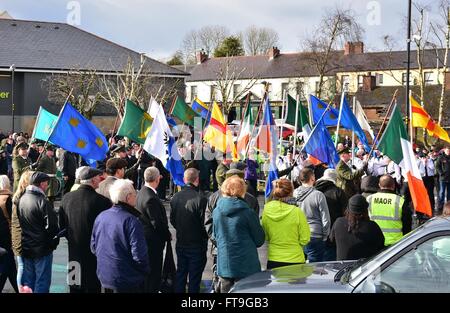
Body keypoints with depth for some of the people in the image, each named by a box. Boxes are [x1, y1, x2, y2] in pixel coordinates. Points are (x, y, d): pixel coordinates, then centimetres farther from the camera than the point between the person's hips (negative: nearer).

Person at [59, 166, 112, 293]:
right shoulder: (102, 201, -20)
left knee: (75, 288, 15)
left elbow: (62, 225, 4)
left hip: (74, 251, 4)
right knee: (93, 286, 7)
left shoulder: (66, 198, -6)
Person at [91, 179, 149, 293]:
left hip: (104, 278, 7)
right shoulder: (131, 221, -20)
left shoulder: (100, 217, 2)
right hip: (128, 283, -7)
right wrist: (145, 271, -4)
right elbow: (139, 255, -22)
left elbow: (93, 247, 11)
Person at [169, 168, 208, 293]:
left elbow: (172, 220, 4)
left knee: (180, 273, 17)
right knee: (194, 277, 4)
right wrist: (205, 237, 2)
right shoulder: (200, 199, -21)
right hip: (197, 244, -5)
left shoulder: (175, 197, -4)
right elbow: (204, 222, -17)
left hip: (181, 243, 5)